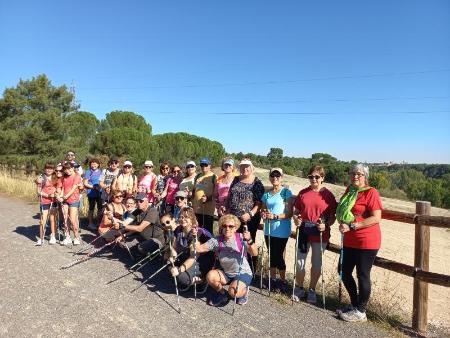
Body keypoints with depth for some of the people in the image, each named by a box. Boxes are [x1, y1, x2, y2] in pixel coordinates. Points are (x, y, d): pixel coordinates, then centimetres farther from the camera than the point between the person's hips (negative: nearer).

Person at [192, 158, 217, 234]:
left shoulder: (213, 177, -4)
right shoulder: (198, 176, 14)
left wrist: (208, 198, -22)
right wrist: (193, 203, 11)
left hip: (208, 208, -6)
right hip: (197, 208, 6)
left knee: (208, 230, -1)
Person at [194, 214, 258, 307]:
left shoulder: (241, 238, -19)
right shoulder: (217, 240, -10)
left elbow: (254, 253, -31)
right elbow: (199, 249, -13)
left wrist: (249, 241, -49)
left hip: (243, 273, -4)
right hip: (225, 273, 4)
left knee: (233, 292, -29)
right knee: (210, 276, -22)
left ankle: (244, 290, 9)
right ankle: (222, 293, 8)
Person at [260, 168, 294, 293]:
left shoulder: (286, 192, -7)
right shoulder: (266, 194, 9)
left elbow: (289, 213, -12)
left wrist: (275, 216, -23)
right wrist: (263, 215, -6)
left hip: (281, 230, -5)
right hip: (269, 230, 5)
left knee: (278, 255, 1)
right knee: (272, 255, 13)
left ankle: (283, 281, 21)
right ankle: (273, 279, 29)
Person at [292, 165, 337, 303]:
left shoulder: (328, 195, -5)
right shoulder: (303, 193, 1)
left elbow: (332, 217, -3)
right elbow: (296, 211, 8)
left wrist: (326, 225, -21)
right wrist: (295, 219, -13)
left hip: (320, 235, -2)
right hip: (304, 233, 2)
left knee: (316, 264, 13)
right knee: (300, 262, 10)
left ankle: (312, 290, 32)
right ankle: (299, 289, 31)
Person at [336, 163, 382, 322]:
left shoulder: (371, 192, -12)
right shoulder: (349, 191, 10)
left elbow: (376, 218, -20)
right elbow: (342, 212, 21)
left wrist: (351, 226, -22)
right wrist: (342, 224, 1)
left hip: (367, 242, -8)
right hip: (350, 241, 8)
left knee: (362, 275, 4)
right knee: (346, 273, 14)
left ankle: (360, 312, 21)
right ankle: (354, 304, 35)